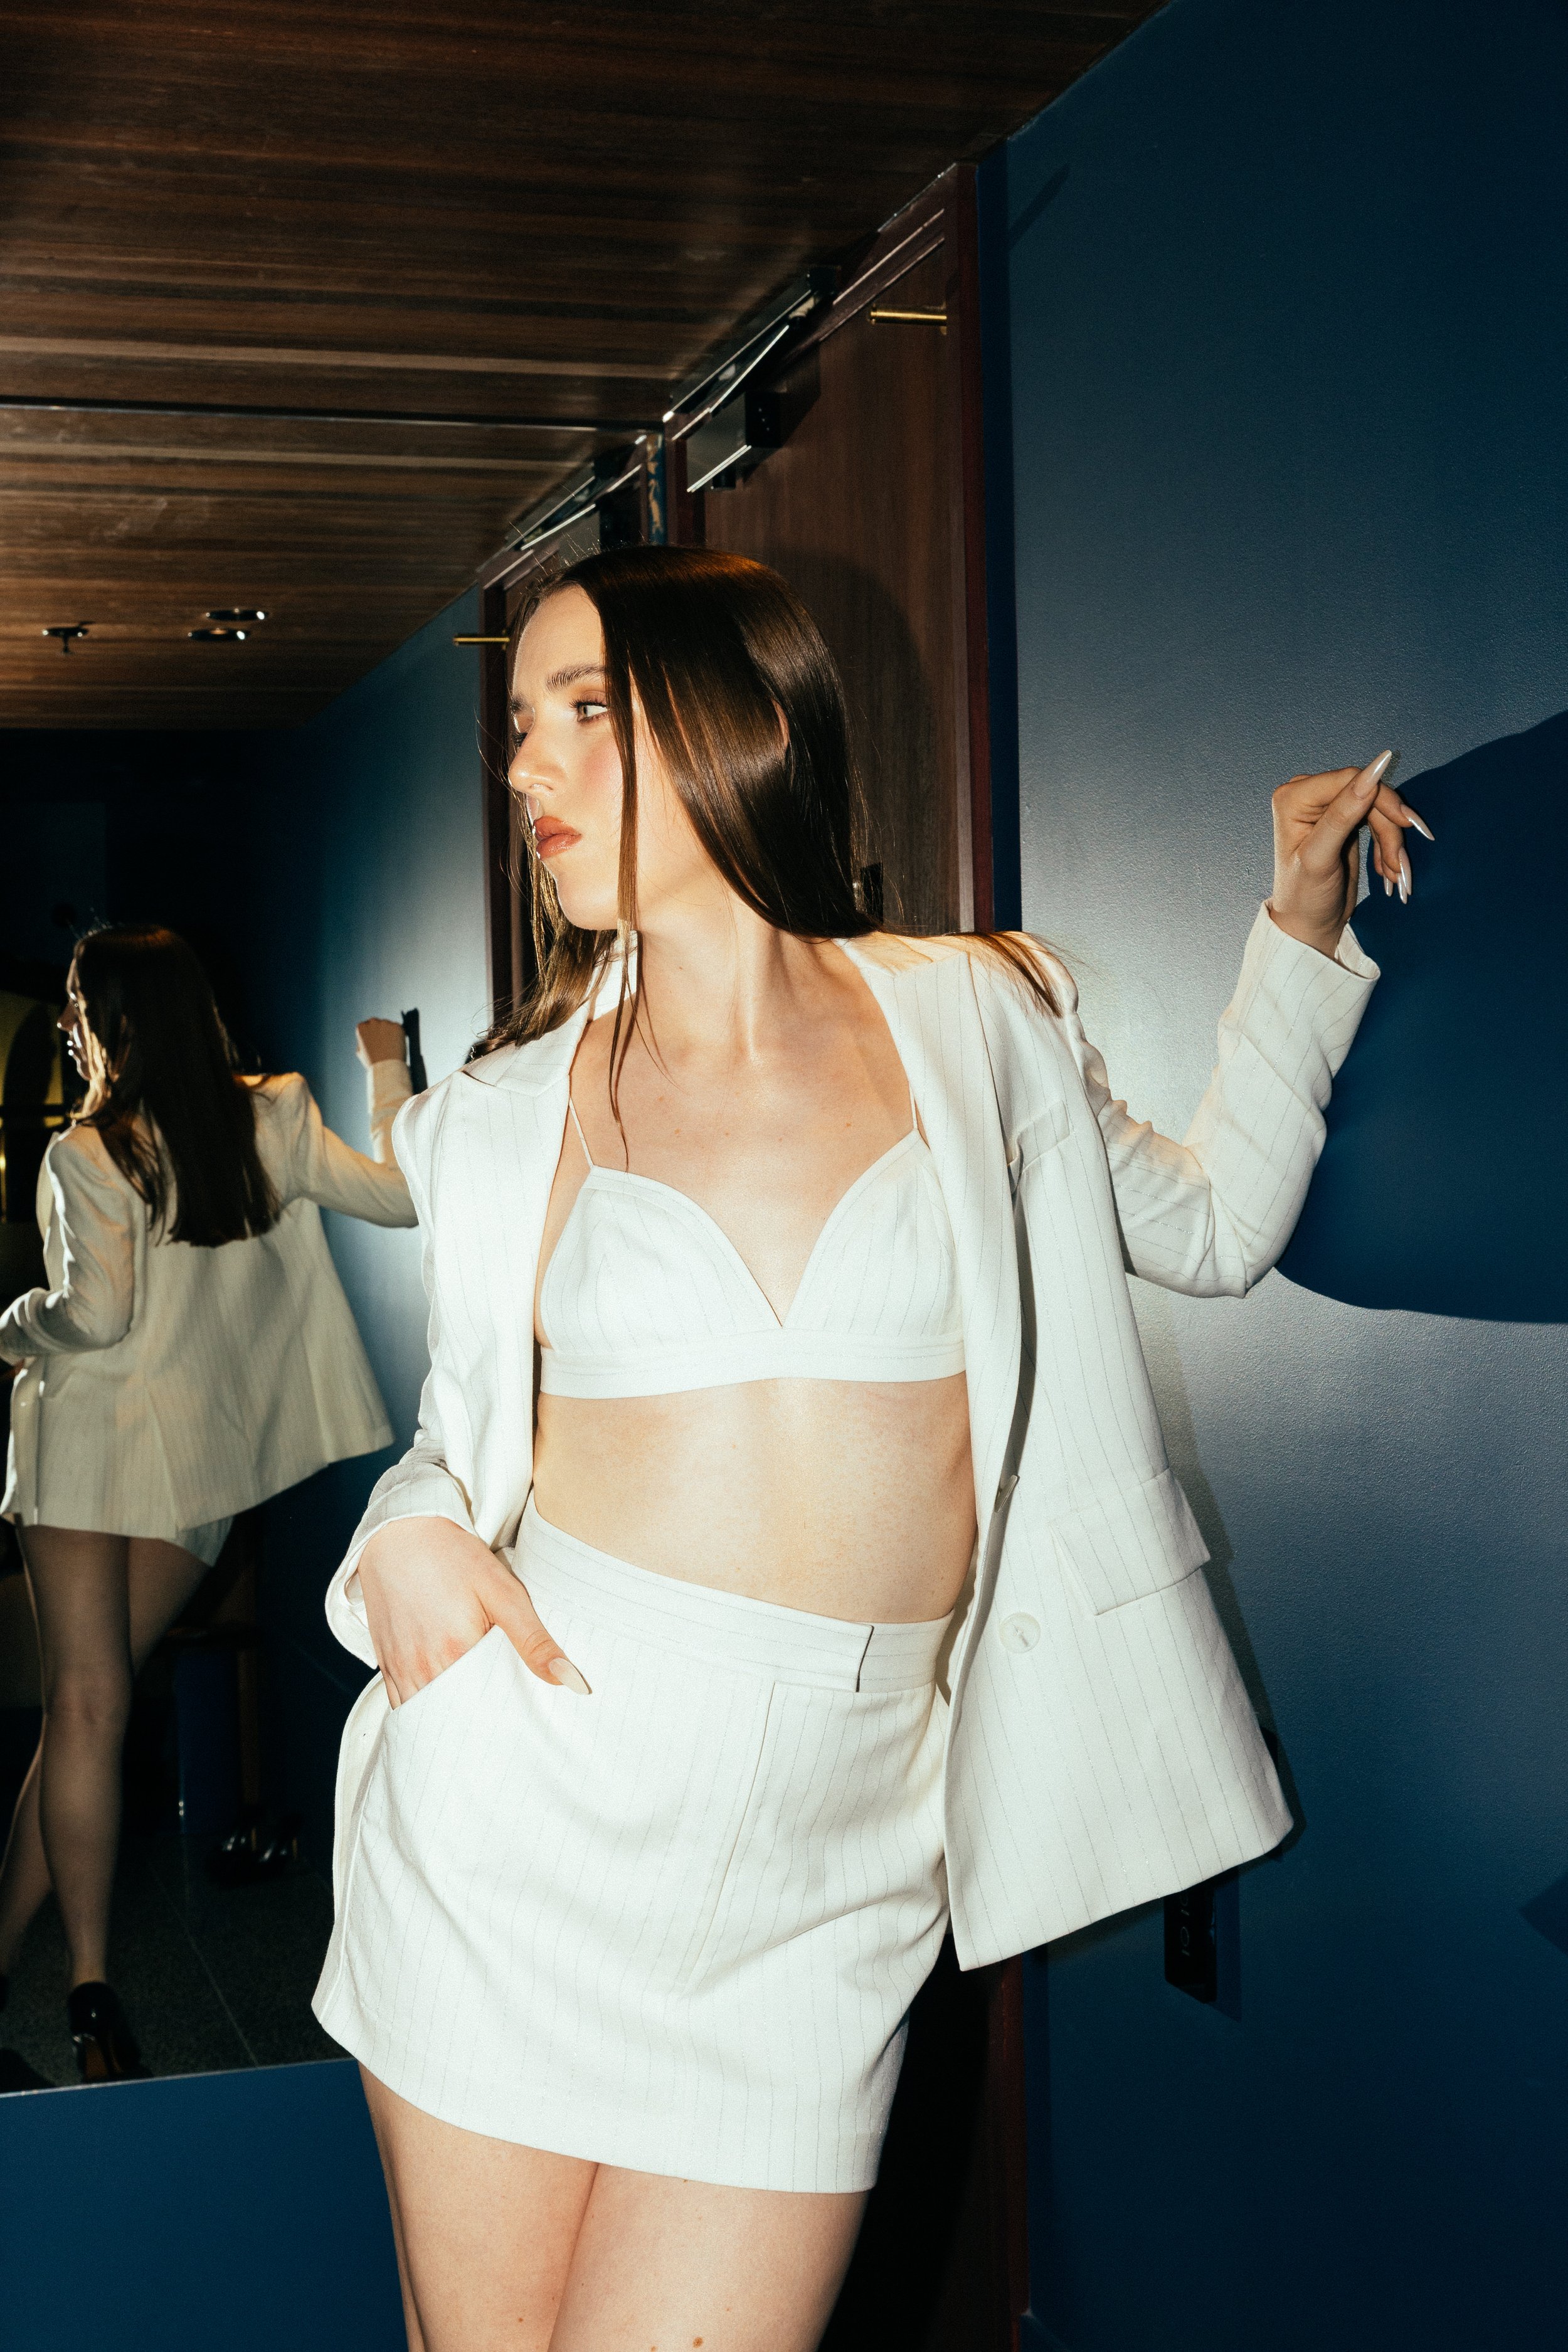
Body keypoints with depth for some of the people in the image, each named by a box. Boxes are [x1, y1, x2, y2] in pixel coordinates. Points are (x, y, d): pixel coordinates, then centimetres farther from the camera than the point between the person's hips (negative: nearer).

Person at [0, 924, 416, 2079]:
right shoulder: (274, 1122, 3)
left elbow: (96, 1311, -19)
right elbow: (403, 1196, 9)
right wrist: (392, 1075, 21)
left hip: (93, 1435, -4)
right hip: (205, 1456, 4)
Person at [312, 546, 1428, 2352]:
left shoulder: (971, 1021, 3)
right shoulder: (510, 1118, 4)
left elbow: (1209, 1224, 20)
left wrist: (1304, 917, 15)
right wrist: (411, 1537, -8)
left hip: (817, 1871, -1)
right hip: (522, 1799, 1)